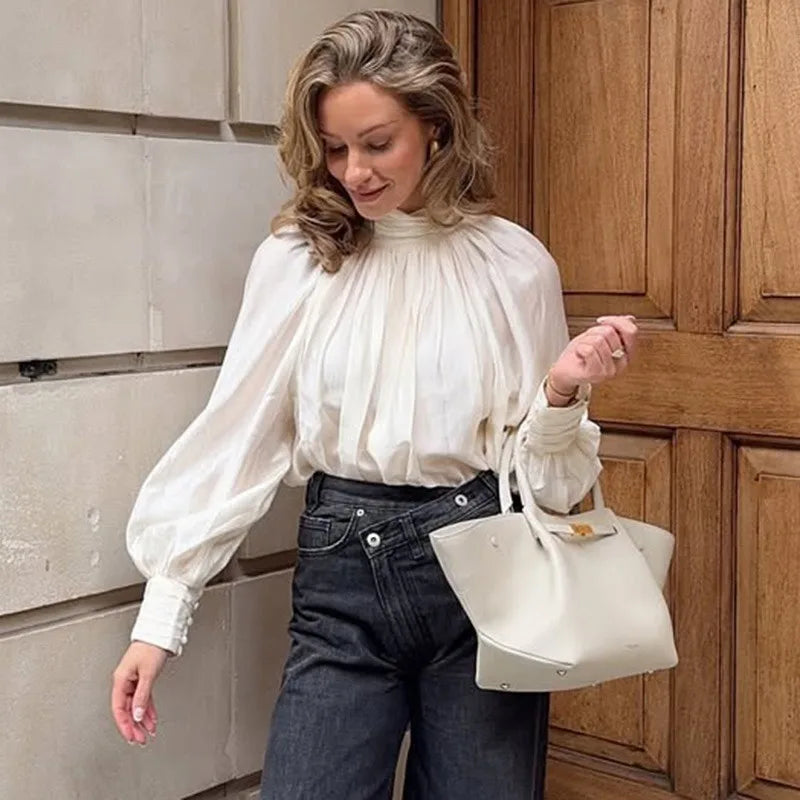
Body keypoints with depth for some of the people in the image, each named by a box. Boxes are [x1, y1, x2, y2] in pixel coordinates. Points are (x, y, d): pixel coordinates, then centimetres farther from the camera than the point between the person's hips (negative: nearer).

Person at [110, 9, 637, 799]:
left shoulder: (514, 263, -1)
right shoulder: (294, 260, -1)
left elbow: (541, 471, 6)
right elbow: (232, 438, 0)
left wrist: (562, 395, -15)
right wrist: (161, 613, -2)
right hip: (342, 578, 0)